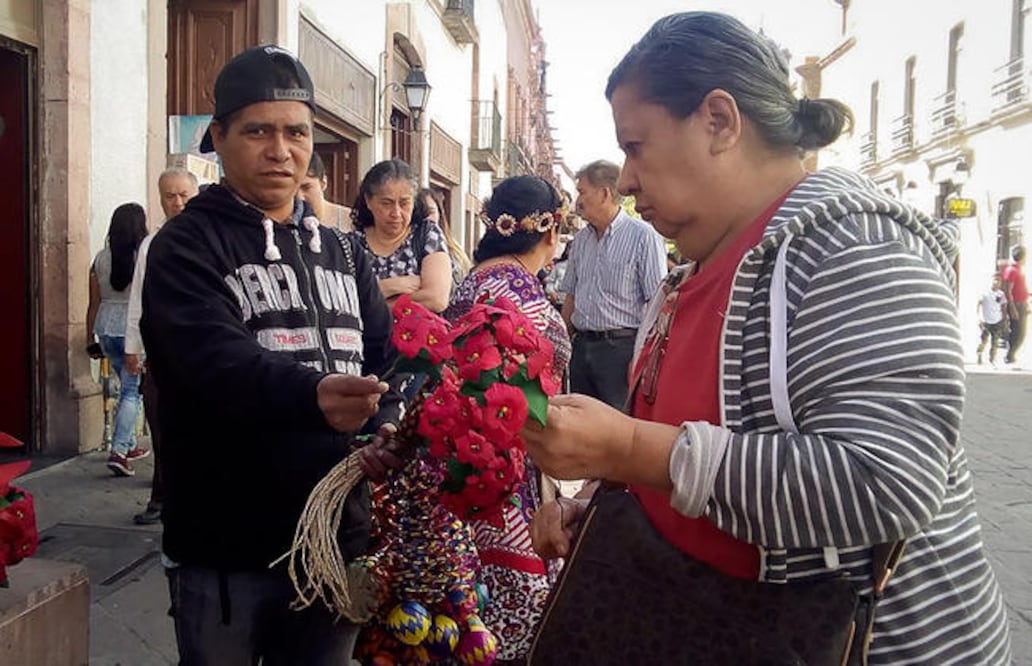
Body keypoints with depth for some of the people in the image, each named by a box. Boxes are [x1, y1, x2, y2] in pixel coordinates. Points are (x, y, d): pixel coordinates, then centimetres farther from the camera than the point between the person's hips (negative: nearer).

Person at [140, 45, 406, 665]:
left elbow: (386, 356, 6)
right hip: (226, 549, -4)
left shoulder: (343, 253, 11)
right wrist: (312, 395, -44)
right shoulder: (188, 246, -7)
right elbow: (214, 360, -25)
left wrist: (388, 426, -16)